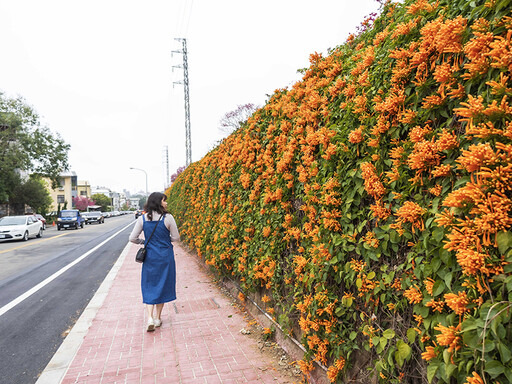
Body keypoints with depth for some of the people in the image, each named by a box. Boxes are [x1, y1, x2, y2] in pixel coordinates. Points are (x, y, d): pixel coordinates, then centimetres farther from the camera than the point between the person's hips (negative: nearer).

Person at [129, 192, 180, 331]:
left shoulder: (142, 219, -4)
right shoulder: (168, 218, -12)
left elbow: (132, 238, -2)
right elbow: (176, 238, -5)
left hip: (150, 256, 2)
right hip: (165, 257, -2)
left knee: (149, 286, 12)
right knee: (163, 285, 13)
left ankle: (150, 318, -1)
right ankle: (158, 318, 23)